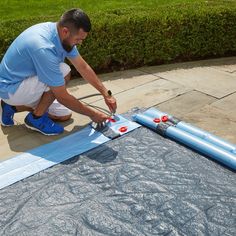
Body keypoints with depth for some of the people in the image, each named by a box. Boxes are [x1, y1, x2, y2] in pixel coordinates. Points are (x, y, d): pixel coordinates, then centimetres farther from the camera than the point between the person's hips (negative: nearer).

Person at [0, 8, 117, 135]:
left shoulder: (62, 35, -9)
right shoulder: (44, 49, -36)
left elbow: (83, 67, 3)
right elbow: (63, 97, -28)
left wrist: (106, 94, 1)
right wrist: (91, 114, -16)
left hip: (25, 79, 9)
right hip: (11, 88, -9)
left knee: (64, 115, 9)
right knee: (63, 72, -25)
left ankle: (12, 106, 18)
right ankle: (36, 118, -6)